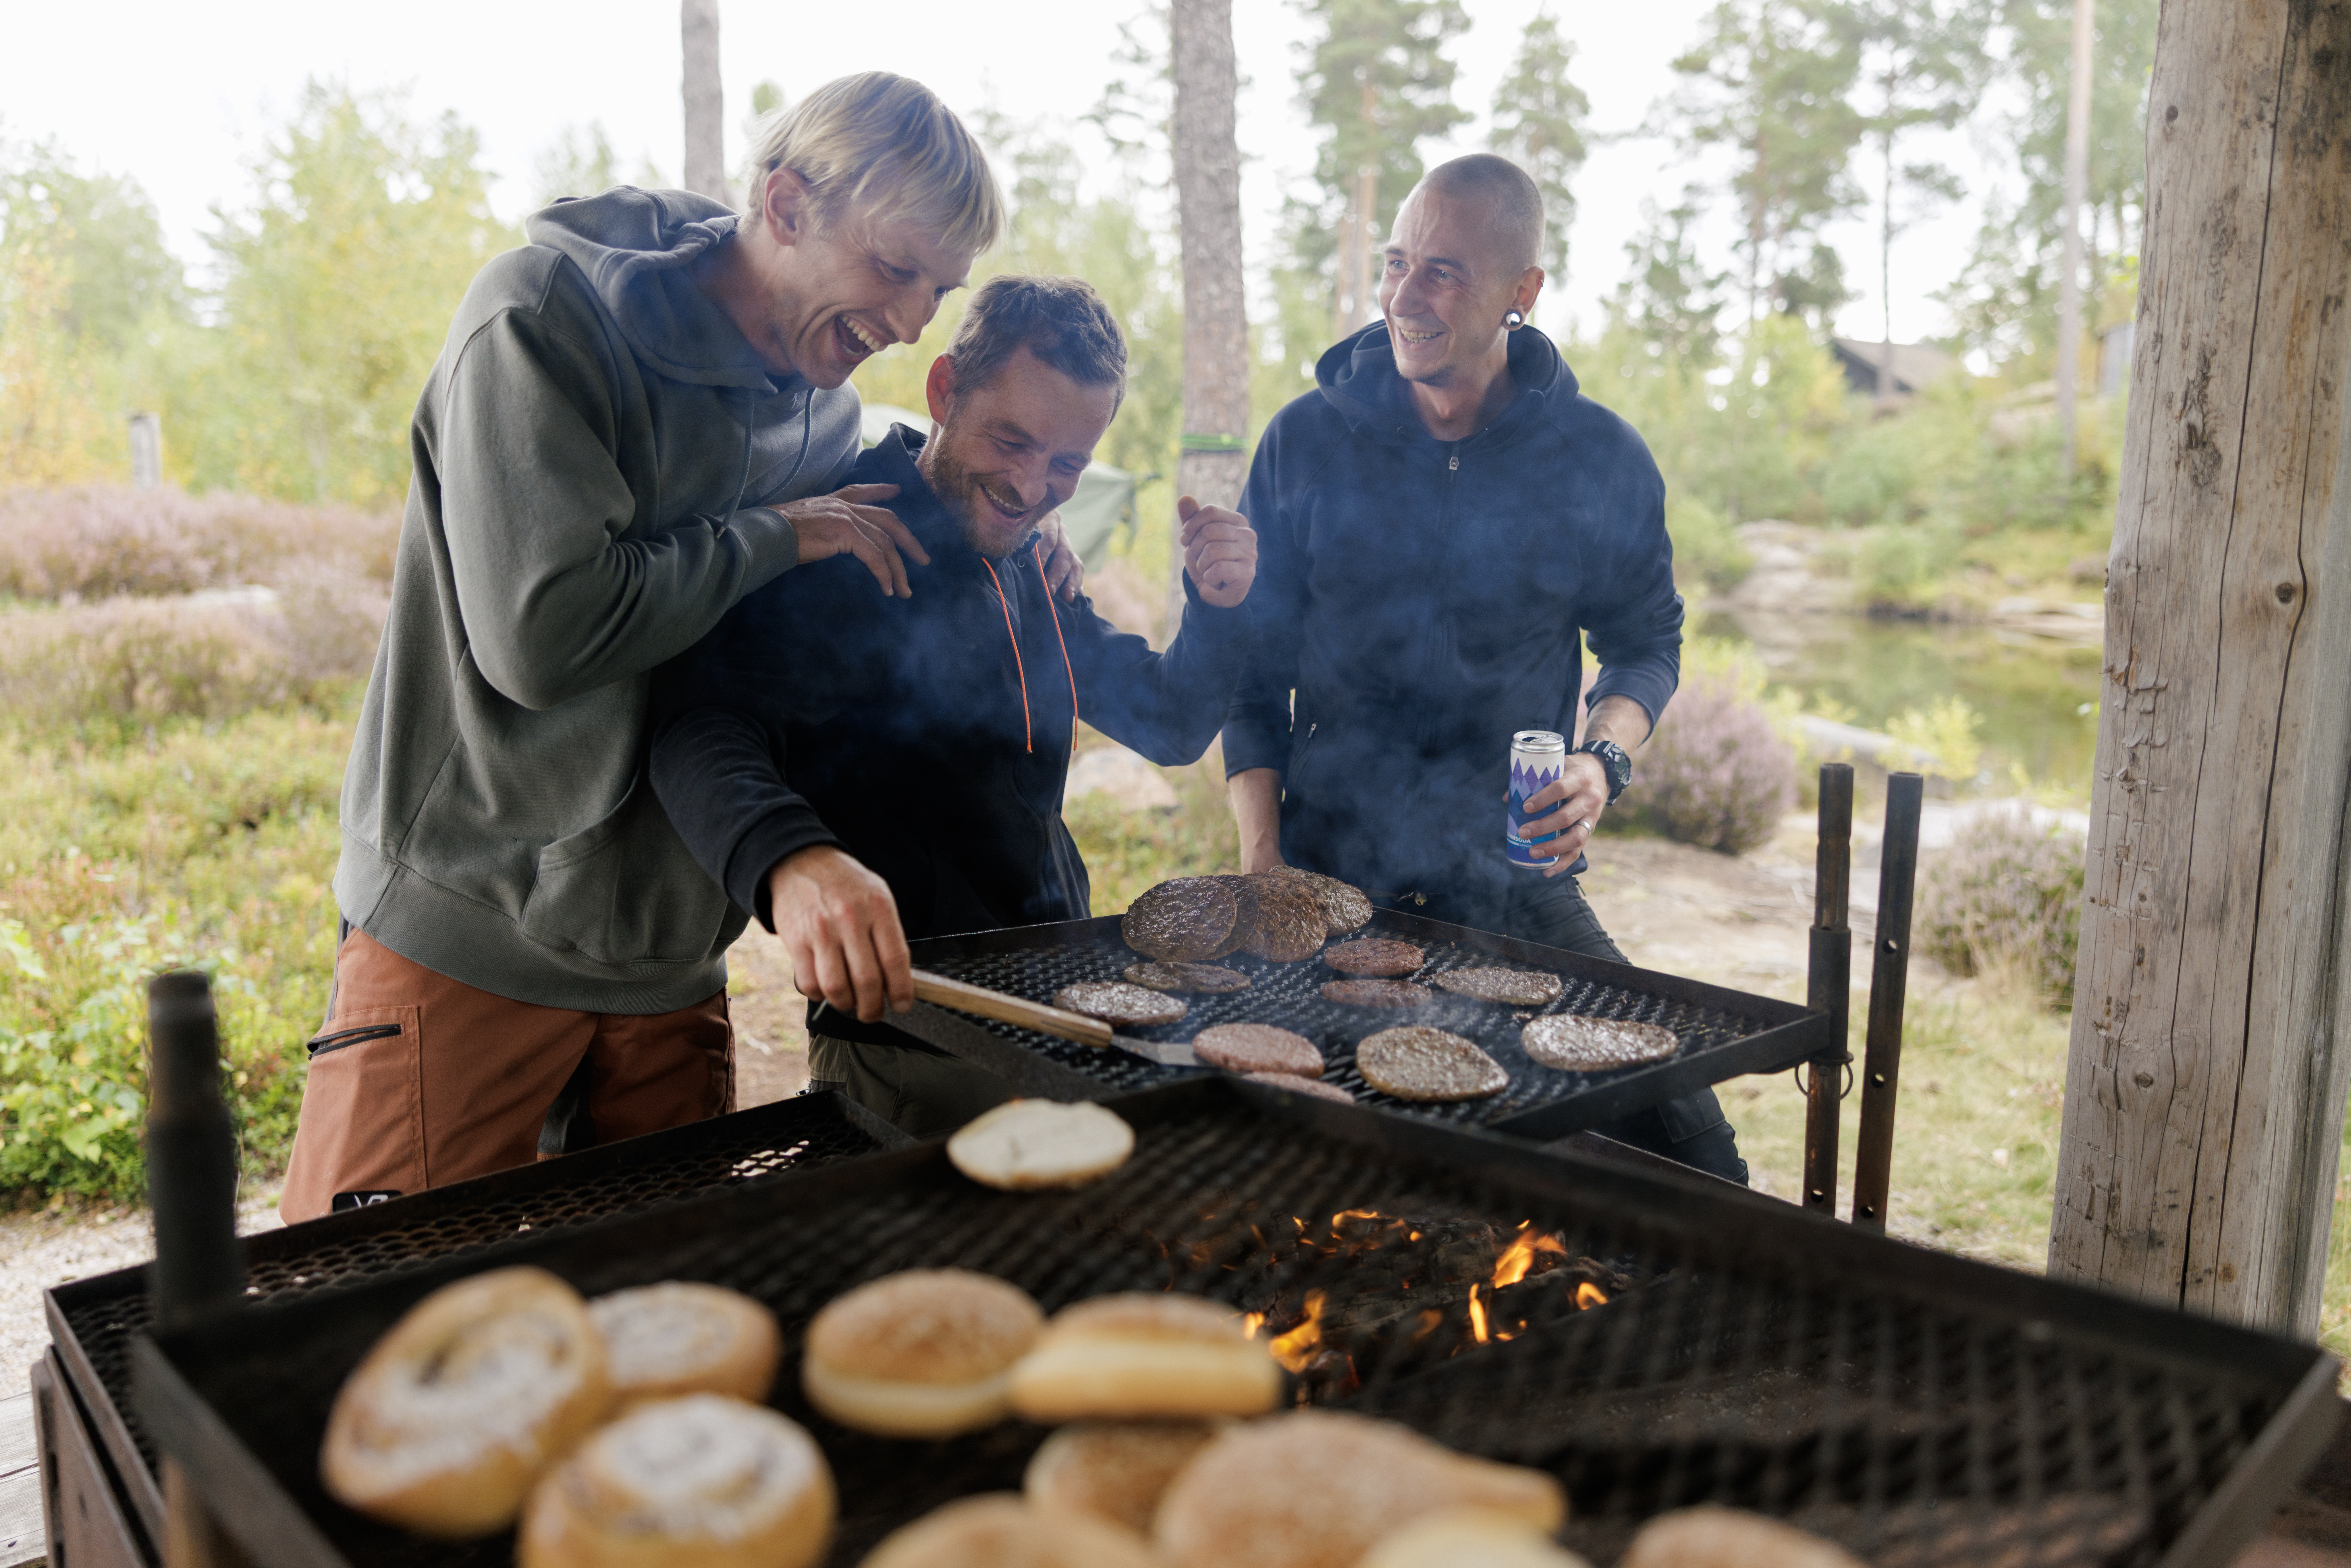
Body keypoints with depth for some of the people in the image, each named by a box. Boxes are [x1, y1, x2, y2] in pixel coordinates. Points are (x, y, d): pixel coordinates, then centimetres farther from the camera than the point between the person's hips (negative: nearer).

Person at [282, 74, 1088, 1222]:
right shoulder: (547, 319, -14)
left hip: (673, 957, 6)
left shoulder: (823, 408, 6)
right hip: (467, 943, -5)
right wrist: (779, 535, -15)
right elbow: (541, 632, -25)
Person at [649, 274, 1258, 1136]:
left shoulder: (1030, 572, 11)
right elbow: (703, 725, -29)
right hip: (908, 1048, -7)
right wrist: (791, 860, -50)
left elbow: (1170, 727, 18)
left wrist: (1218, 610, -3)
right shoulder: (837, 546, -13)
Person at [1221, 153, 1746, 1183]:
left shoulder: (1601, 459, 1)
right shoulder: (1307, 441, 1)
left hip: (1518, 888, 1)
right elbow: (1251, 667, 6)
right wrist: (1262, 861, -2)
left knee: (1690, 1157, -5)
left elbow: (1646, 642, 15)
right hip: (1330, 883, 0)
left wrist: (1604, 759, -7)